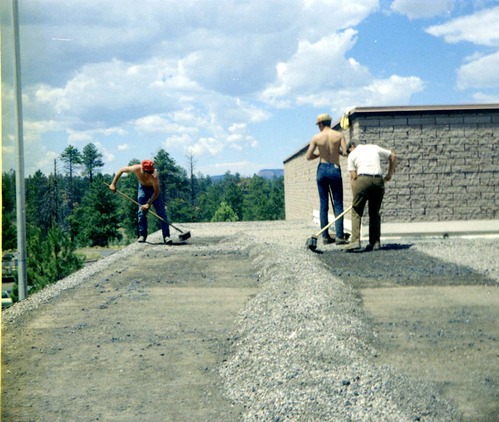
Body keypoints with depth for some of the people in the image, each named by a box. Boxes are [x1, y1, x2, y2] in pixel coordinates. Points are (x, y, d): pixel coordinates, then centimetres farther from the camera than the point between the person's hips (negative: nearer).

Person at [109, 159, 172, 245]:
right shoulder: (136, 169, -32)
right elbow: (121, 170, -15)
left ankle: (166, 236, -9)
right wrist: (113, 184, -16)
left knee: (161, 212, -9)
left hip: (154, 188, -2)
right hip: (142, 187, 2)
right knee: (141, 212, -5)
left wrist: (149, 204, -37)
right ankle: (142, 235, 5)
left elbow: (156, 192, -30)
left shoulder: (154, 176, -39)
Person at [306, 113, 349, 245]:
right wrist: (338, 151, 9)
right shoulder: (339, 135, -4)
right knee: (338, 204, 3)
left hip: (322, 169, 1)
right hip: (335, 170, -1)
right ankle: (339, 236, -4)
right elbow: (346, 153, -12)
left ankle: (325, 236, 8)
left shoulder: (316, 138, -3)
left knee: (323, 204, 7)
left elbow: (308, 157, -1)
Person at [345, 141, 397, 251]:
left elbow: (353, 177, 6)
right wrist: (390, 174, 30)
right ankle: (375, 242, 10)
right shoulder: (374, 147, 22)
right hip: (379, 180, 4)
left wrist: (355, 195, 8)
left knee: (356, 211, 2)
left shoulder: (352, 154, 12)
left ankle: (355, 241, -11)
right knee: (375, 213, 14)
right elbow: (393, 156, 25)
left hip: (363, 180, -4)